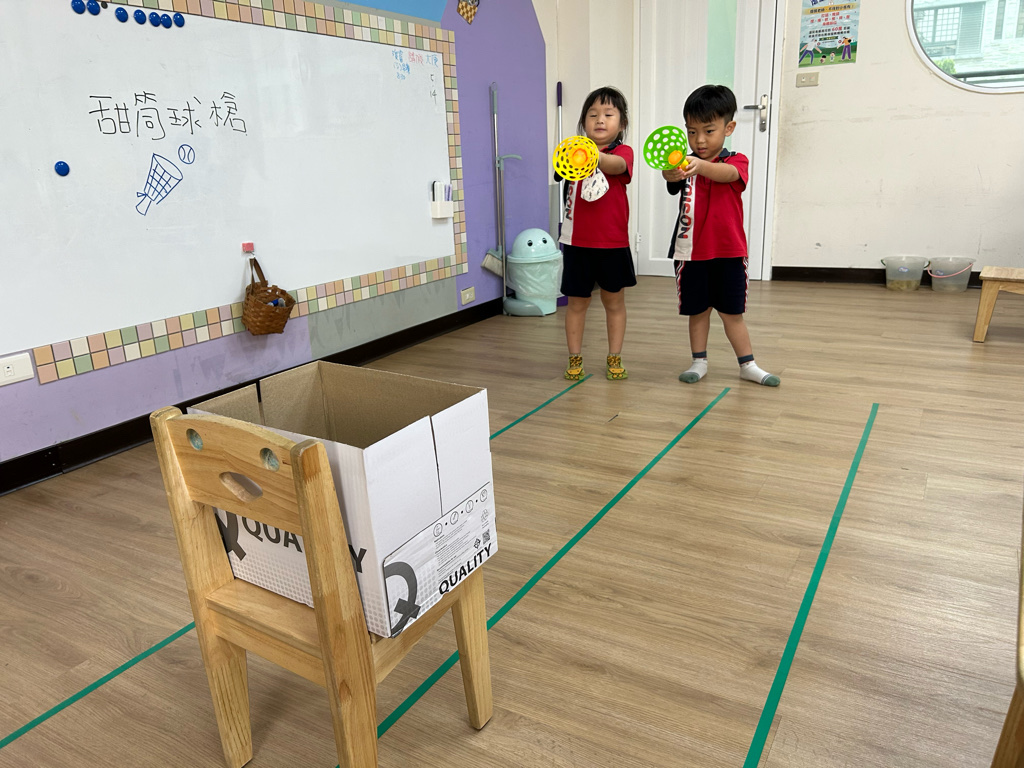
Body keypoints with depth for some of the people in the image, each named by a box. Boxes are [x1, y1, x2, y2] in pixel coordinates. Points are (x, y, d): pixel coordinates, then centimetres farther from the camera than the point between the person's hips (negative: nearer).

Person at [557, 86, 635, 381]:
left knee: (614, 301, 11)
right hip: (577, 242, 1)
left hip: (613, 243, -1)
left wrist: (593, 156, -51)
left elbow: (616, 165, -29)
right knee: (577, 302, 9)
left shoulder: (624, 152, -5)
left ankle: (614, 359, 24)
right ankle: (575, 360, 22)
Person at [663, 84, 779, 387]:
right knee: (697, 310, 10)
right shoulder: (685, 164, -1)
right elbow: (673, 179, -26)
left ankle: (748, 365, 21)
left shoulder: (736, 161, -3)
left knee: (732, 313, 8)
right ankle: (699, 362, 25)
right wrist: (671, 173, -52)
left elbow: (727, 174, -28)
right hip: (691, 252, 1)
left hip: (728, 252, -1)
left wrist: (700, 166, -50)